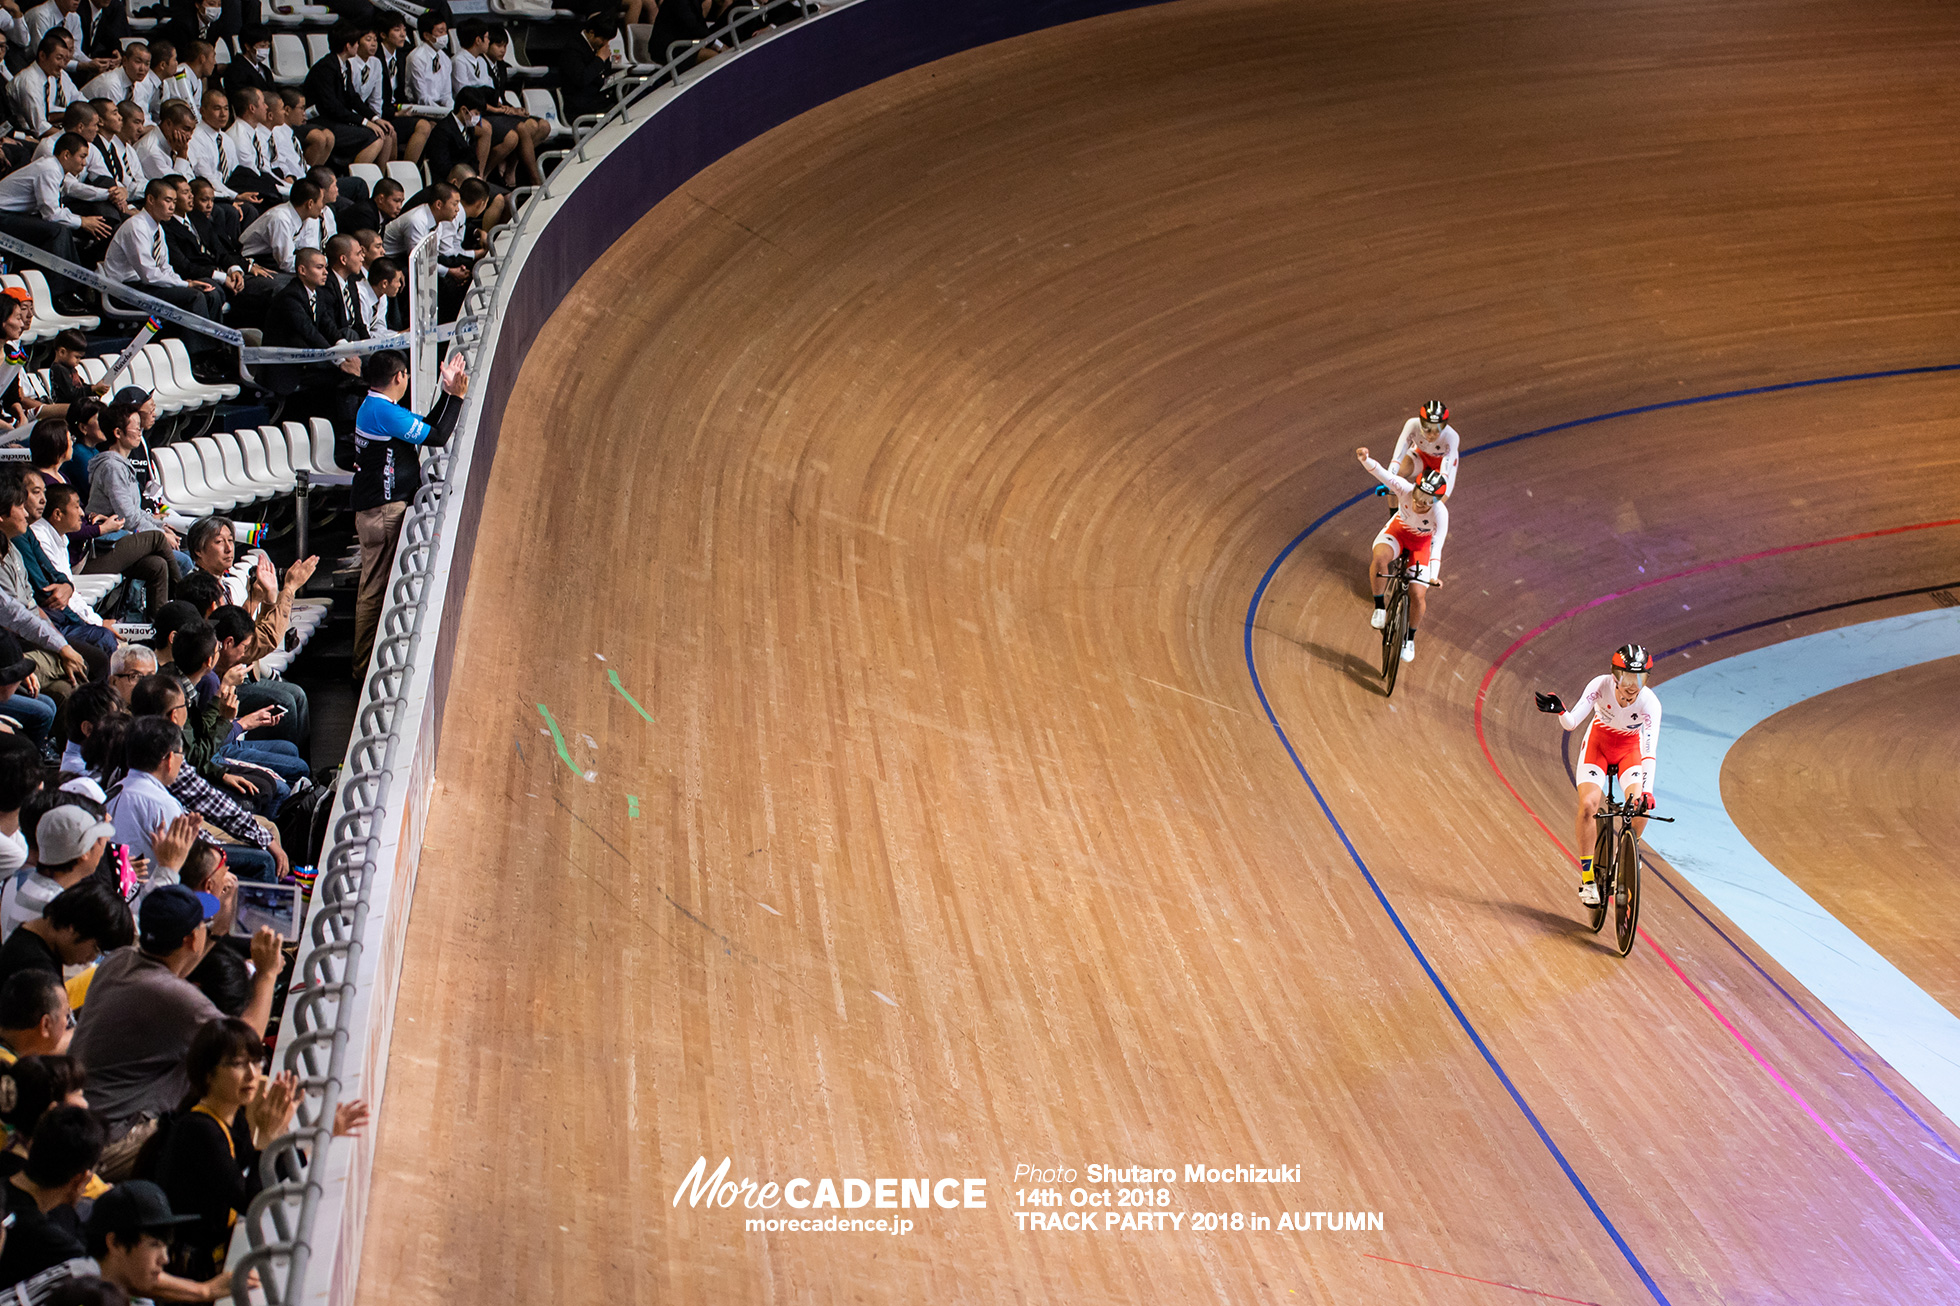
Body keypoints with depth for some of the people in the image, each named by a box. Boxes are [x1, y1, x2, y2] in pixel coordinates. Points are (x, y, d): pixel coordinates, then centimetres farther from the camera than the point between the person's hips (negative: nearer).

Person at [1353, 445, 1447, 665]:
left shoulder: (1440, 514, -34)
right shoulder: (1405, 490, -33)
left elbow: (1437, 546, -37)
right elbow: (1382, 473, -43)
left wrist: (1434, 576, -50)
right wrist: (1366, 460, -64)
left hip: (1421, 541, 0)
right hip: (1398, 530, 1)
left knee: (1418, 594, -12)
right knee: (1379, 557, -35)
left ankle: (1410, 638, 16)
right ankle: (1380, 607, -14)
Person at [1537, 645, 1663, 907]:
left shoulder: (1650, 703, -30)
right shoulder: (1601, 685, -28)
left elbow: (1651, 752, -35)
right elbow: (1571, 723, -31)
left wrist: (1646, 792, -47)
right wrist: (1559, 710, -53)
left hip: (1630, 749, 0)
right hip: (1598, 742, 0)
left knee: (1640, 806, -23)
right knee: (1588, 804, -22)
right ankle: (1587, 876, -10)